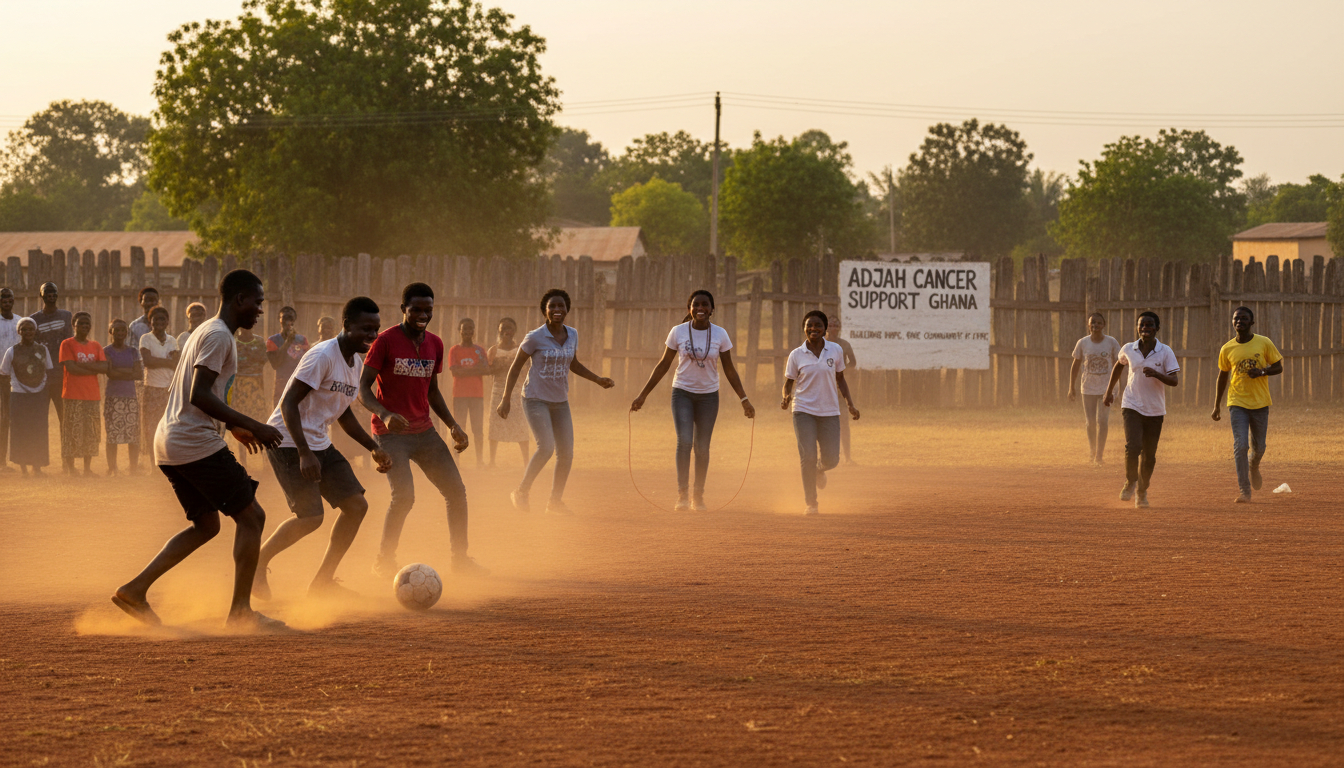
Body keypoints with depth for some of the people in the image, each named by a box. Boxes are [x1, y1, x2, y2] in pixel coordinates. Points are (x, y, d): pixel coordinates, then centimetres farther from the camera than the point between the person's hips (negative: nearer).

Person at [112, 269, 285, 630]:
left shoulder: (203, 332, 20)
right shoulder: (218, 335, -12)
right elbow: (200, 395, -22)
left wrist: (232, 425, 29)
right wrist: (252, 426, -22)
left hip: (168, 444, 10)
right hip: (198, 445, -10)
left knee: (206, 525, 18)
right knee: (251, 516, -2)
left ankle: (135, 589, 10)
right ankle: (240, 610, -3)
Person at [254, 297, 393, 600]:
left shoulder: (356, 362, 9)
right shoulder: (323, 356, -20)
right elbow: (288, 404, -24)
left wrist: (374, 448, 14)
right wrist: (304, 454, -31)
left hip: (319, 443, 9)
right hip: (288, 442, -9)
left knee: (356, 505, 2)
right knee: (310, 516, -19)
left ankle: (323, 581, 13)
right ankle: (257, 563, 4)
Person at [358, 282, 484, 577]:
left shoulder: (434, 344, 8)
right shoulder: (386, 341, -11)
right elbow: (363, 388, -12)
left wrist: (453, 425, 10)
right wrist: (384, 414, -30)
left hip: (424, 430, 6)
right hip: (391, 432, -6)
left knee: (456, 491, 2)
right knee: (404, 495, -21)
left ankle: (461, 559, 17)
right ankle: (384, 560, -1)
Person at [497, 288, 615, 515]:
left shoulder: (572, 335, 4)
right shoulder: (535, 337, -12)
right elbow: (516, 366, -6)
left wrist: (597, 379, 12)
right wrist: (506, 398, -10)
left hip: (560, 401, 6)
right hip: (536, 400, -6)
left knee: (566, 454, 3)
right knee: (546, 447, -20)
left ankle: (555, 501, 18)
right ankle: (521, 492, -2)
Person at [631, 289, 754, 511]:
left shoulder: (720, 335, -2)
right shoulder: (678, 332, -4)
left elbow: (729, 370, 6)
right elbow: (663, 365, 3)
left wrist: (744, 399, 2)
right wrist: (642, 395, 1)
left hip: (708, 395, 1)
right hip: (682, 393, -1)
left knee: (702, 448, 3)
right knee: (684, 441, -18)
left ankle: (699, 495, 17)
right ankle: (682, 494, -17)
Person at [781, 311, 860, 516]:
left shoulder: (836, 350, 2)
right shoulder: (796, 355, -2)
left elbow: (840, 380, 12)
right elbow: (788, 383, 5)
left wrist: (850, 404, 3)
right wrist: (786, 399, -16)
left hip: (829, 412, 2)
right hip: (804, 412, -2)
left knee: (831, 460, -2)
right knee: (807, 458, -11)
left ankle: (819, 468, 37)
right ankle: (811, 503, 3)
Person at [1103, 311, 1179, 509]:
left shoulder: (1165, 352, -6)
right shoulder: (1128, 350, 0)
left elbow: (1174, 380, -11)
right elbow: (1118, 366, 21)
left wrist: (1156, 374, -29)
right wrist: (1109, 391, 25)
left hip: (1155, 411, 0)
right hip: (1132, 407, 0)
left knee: (1149, 456, 6)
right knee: (1133, 446, -20)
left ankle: (1142, 492, 27)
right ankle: (1130, 483, 4)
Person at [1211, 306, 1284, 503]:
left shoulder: (1264, 343, -3)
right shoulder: (1227, 349, 1)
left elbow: (1278, 367, 2)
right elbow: (1223, 376, 12)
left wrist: (1262, 371, -19)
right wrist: (1217, 405, 13)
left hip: (1260, 403, 0)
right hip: (1237, 404, 0)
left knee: (1258, 447, 10)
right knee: (1240, 446, -13)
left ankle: (1254, 467, 47)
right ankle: (1245, 491, -11)